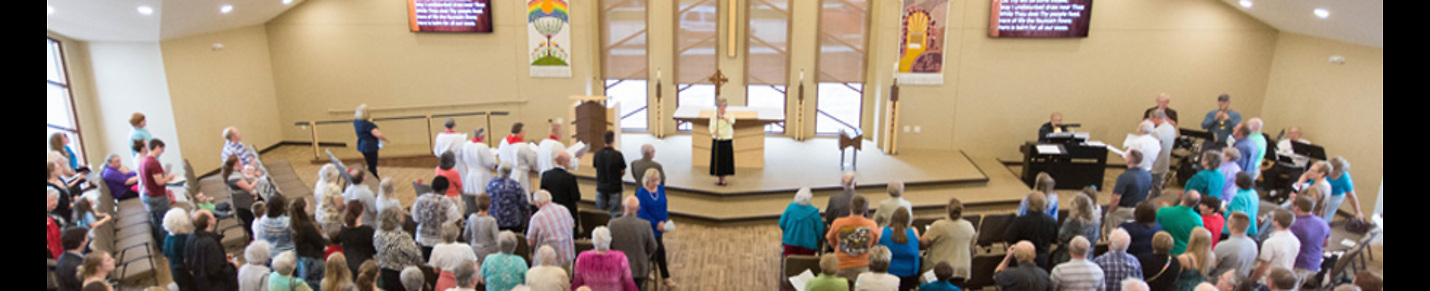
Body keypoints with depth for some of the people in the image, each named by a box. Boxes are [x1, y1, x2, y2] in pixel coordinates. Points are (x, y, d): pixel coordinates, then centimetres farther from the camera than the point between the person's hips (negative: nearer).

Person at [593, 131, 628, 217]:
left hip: (601, 188, 3)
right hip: (615, 188, -3)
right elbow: (623, 172, -5)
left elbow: (596, 168, 4)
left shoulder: (598, 154, -6)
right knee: (615, 213, 5)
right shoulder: (618, 155, -15)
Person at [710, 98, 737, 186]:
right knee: (717, 160, 2)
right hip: (716, 141, 1)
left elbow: (732, 122, -25)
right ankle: (720, 179, 14)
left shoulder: (730, 115, -3)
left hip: (727, 141, -1)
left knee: (726, 160, 0)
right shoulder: (713, 116, 2)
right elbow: (711, 127, -2)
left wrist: (723, 117, -44)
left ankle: (723, 179, 11)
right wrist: (714, 132, -25)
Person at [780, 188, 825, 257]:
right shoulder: (814, 211, -13)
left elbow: (782, 224, -4)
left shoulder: (791, 207, -9)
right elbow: (819, 230, -9)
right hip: (808, 244, -2)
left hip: (790, 242, 2)